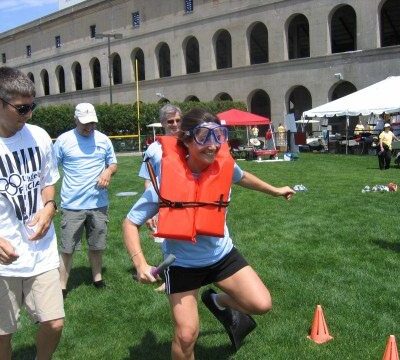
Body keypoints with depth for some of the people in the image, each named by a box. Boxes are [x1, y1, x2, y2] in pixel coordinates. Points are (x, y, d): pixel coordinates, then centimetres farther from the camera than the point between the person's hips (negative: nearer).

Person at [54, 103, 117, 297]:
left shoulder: (103, 140, 5)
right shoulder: (63, 140, -4)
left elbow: (113, 164, 15)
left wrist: (108, 171, -10)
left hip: (98, 203, 3)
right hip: (72, 205, -3)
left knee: (96, 246, 15)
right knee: (67, 249, 2)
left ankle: (97, 278, 32)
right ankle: (62, 286, 11)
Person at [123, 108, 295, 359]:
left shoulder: (224, 164, -16)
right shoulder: (166, 179, -26)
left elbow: (241, 177, 12)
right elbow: (131, 223, -15)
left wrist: (275, 191, 24)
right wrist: (140, 263, -29)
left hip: (222, 254, 3)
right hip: (182, 263, -3)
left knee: (262, 305, -8)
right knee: (186, 335, -3)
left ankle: (219, 302, 23)